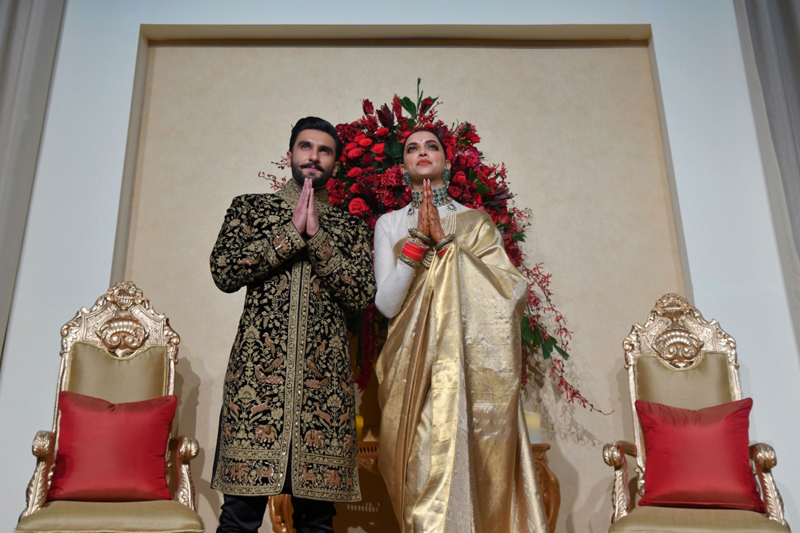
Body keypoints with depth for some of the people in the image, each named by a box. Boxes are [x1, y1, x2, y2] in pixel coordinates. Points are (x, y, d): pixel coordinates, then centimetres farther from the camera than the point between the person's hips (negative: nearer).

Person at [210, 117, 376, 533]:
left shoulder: (351, 227, 16)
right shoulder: (249, 207, 14)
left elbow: (361, 295, 1)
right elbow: (224, 272, -2)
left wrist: (316, 236, -5)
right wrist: (292, 231, -5)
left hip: (324, 374, 2)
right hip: (256, 369, -1)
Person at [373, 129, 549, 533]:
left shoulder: (476, 222, 11)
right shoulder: (390, 223, 11)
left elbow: (514, 290, -4)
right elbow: (386, 303, -1)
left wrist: (446, 241, -8)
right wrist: (419, 239, -10)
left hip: (474, 362, 0)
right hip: (416, 366, 0)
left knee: (479, 467, -3)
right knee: (425, 468, -3)